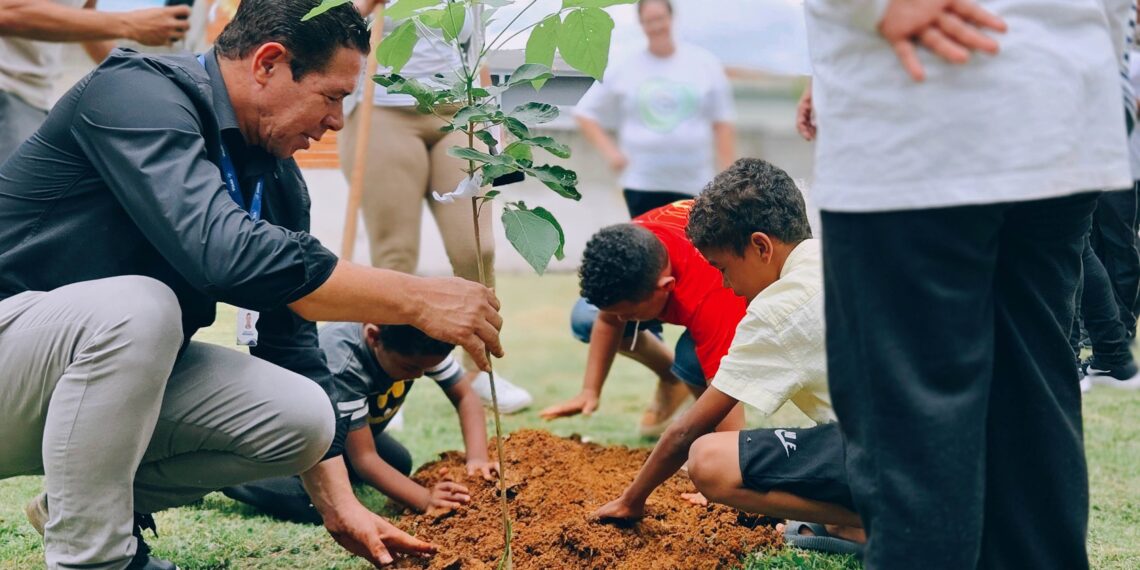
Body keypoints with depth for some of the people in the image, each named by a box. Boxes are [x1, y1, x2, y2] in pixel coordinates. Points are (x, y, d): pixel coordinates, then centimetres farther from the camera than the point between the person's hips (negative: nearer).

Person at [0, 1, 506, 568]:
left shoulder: (277, 180, 3)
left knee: (301, 415, -11)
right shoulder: (138, 95, -22)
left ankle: (77, 505, 8)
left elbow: (293, 345, 8)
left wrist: (338, 504, 3)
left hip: (121, 366, 8)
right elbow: (222, 251, -37)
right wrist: (417, 298, -34)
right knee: (136, 308, -36)